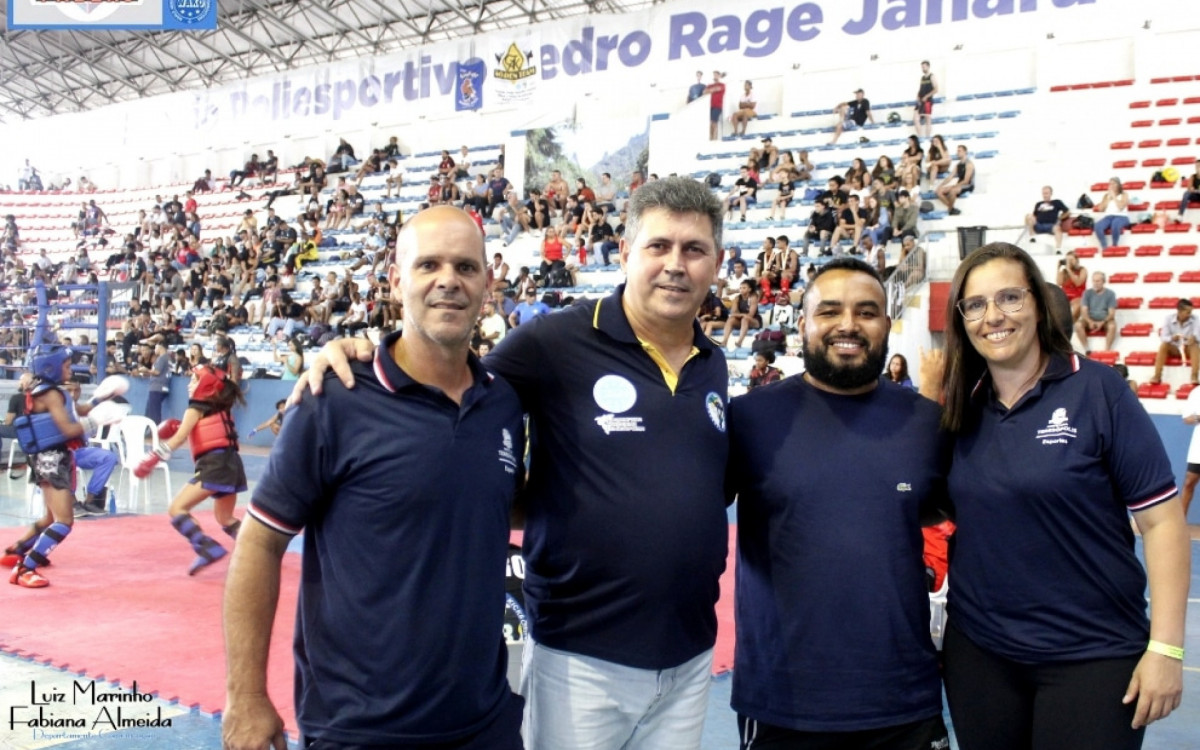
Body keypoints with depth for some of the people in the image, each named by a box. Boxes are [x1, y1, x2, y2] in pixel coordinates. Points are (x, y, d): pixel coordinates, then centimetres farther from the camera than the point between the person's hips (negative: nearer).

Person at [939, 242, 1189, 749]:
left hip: (1093, 655, -4)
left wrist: (1165, 647, -13)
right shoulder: (960, 407, 2)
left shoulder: (1097, 389, -9)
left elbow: (1160, 518, -10)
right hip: (976, 651, 4)